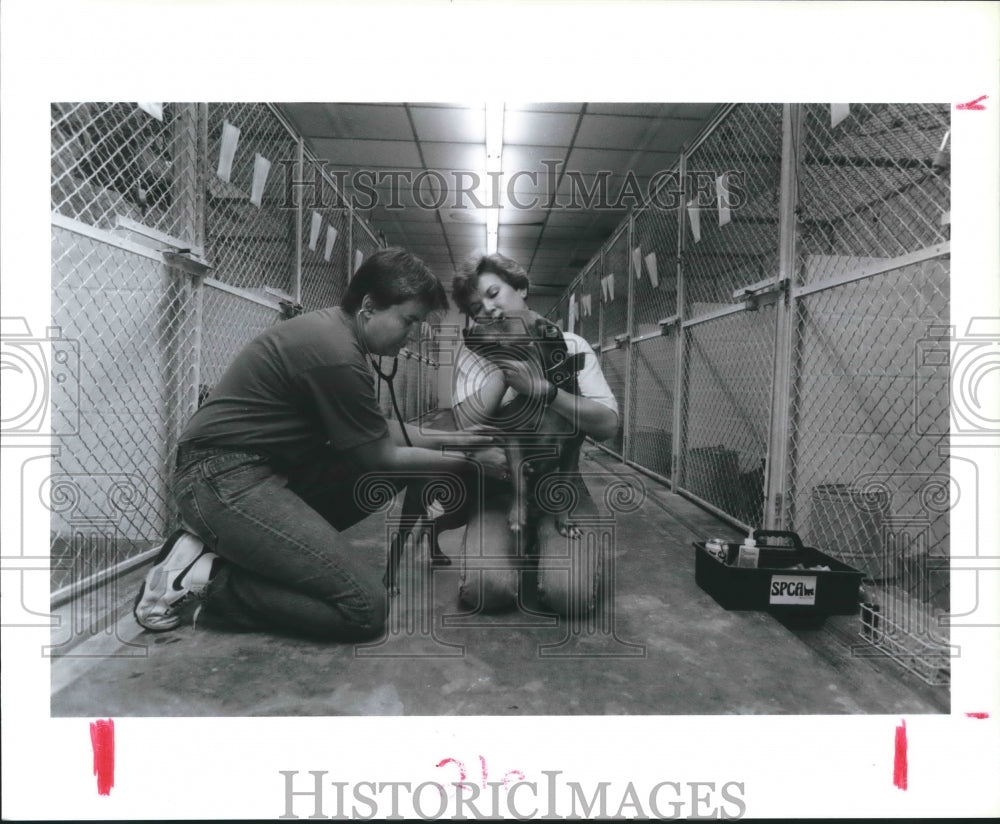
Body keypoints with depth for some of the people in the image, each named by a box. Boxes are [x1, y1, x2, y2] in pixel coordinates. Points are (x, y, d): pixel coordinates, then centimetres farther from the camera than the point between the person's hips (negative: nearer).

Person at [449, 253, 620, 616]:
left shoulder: (570, 347, 1)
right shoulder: (472, 355, 3)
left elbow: (607, 425, -12)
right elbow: (468, 423, -14)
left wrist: (542, 388, -22)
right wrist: (506, 365, -18)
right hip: (497, 484, 1)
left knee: (572, 594, -22)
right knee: (485, 589, -23)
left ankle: (545, 546, 13)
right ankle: (521, 549, 12)